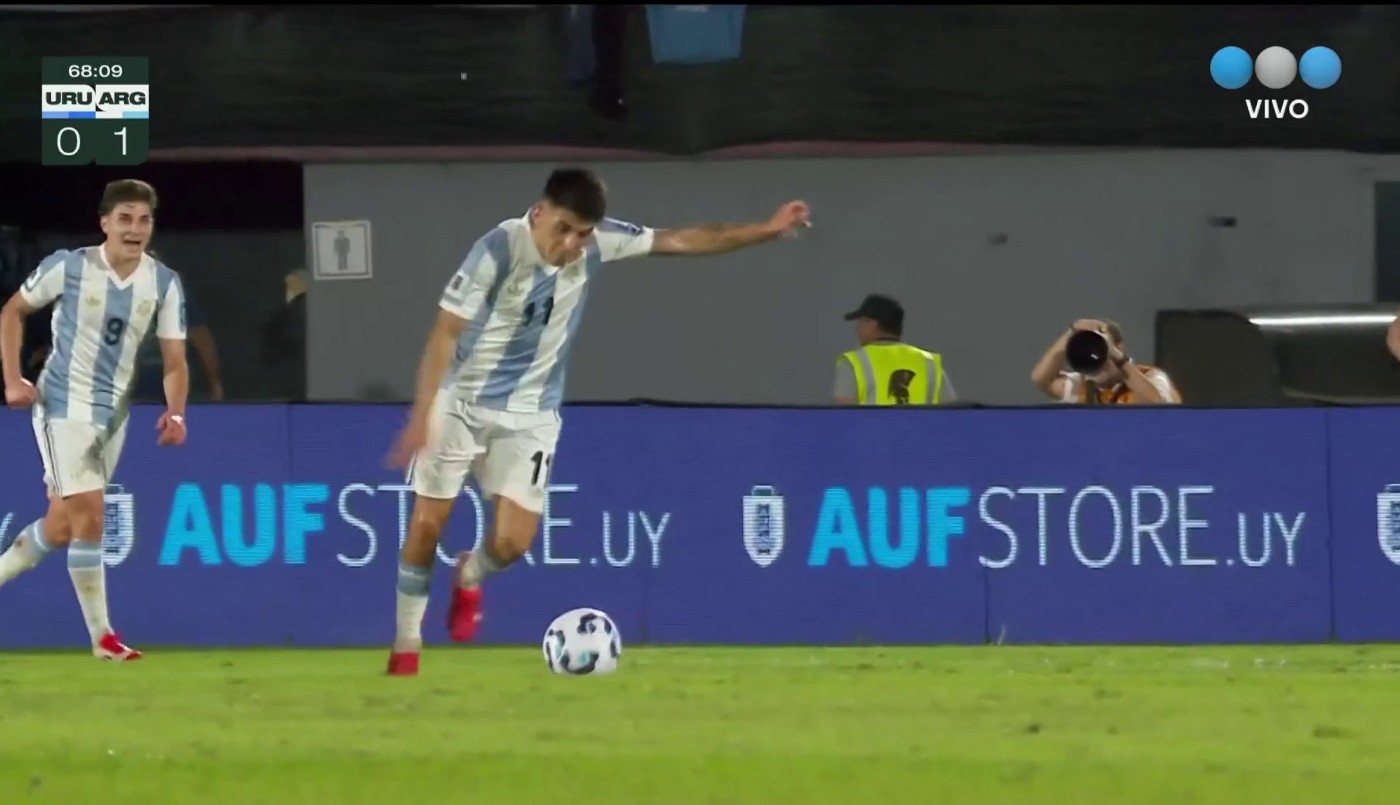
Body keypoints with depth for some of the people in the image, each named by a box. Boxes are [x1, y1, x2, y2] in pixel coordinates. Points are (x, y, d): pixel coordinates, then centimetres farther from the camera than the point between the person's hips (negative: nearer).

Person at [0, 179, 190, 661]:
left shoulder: (163, 284, -3)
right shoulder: (69, 268, -12)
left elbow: (174, 360, 0)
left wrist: (175, 413, -17)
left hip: (112, 412, 5)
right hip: (63, 405, -5)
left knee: (60, 528, 13)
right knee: (89, 515, -14)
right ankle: (102, 637, -9)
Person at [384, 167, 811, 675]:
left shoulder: (597, 242, -11)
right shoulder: (499, 249, -25)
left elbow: (681, 241, -1)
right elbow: (446, 333, -26)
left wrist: (767, 230, -4)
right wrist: (422, 415, -34)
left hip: (530, 414, 3)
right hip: (460, 402, -3)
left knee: (512, 542, -8)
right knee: (427, 525, -3)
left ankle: (471, 576, 27)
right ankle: (407, 643, 15)